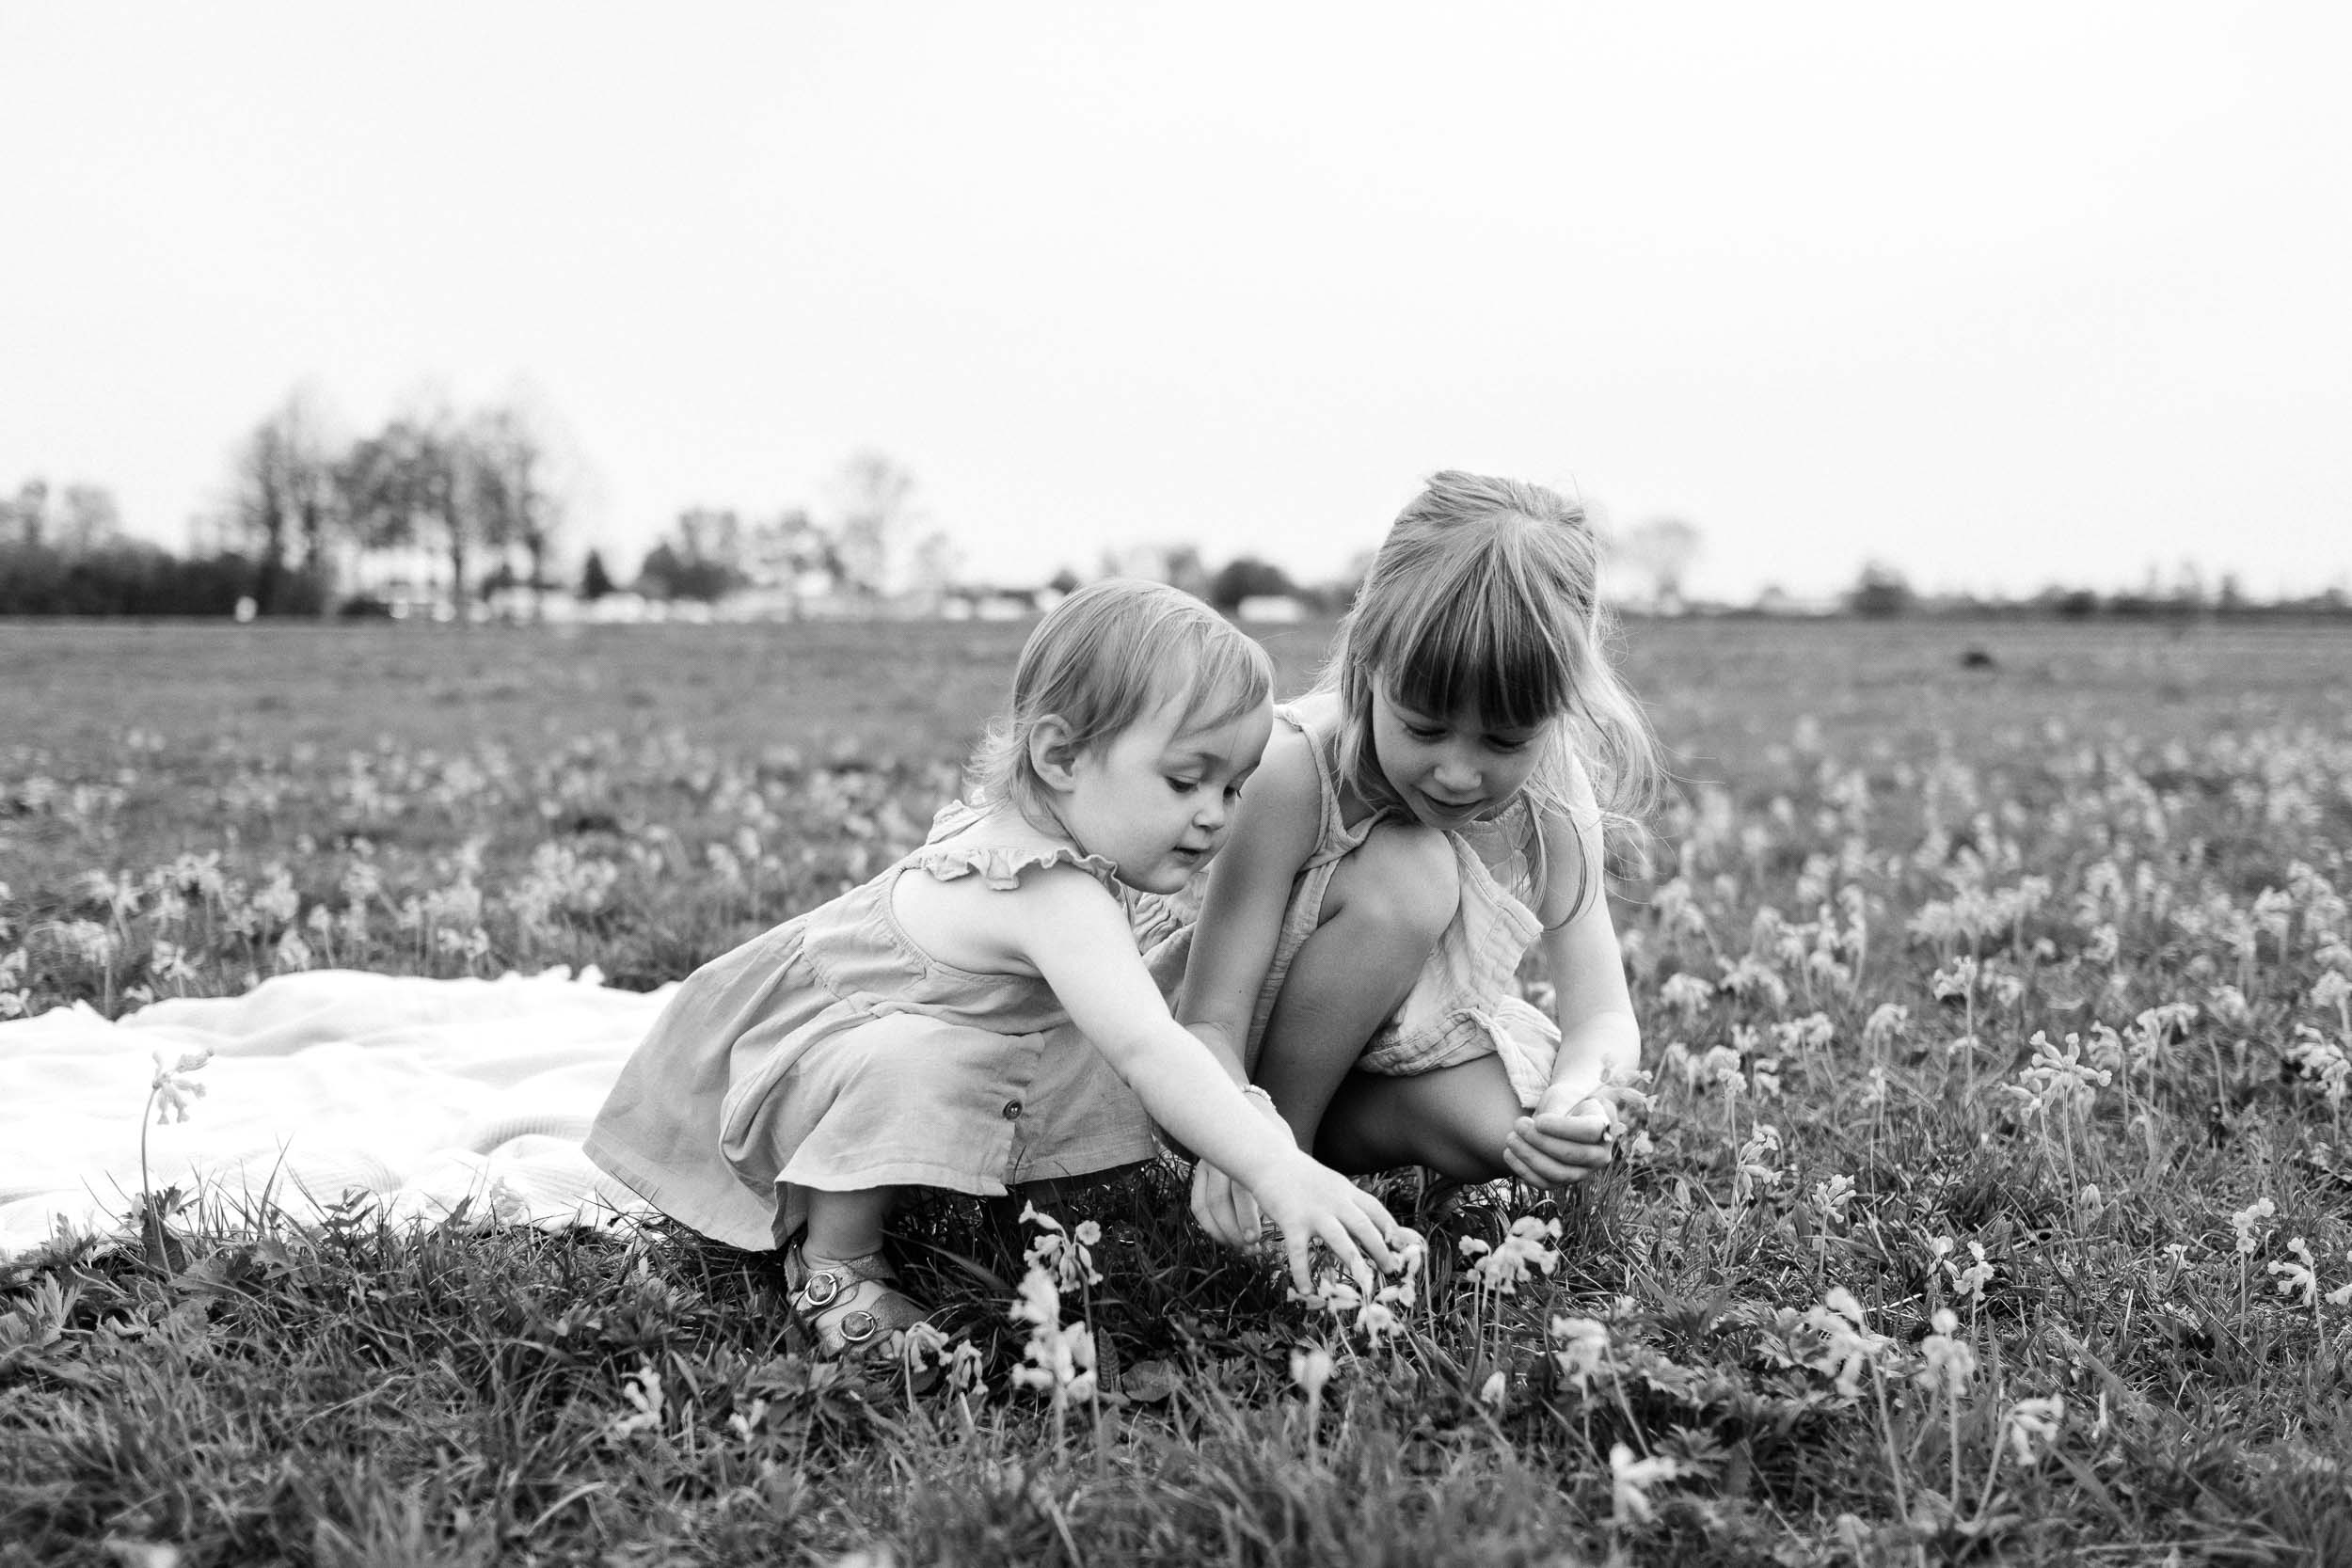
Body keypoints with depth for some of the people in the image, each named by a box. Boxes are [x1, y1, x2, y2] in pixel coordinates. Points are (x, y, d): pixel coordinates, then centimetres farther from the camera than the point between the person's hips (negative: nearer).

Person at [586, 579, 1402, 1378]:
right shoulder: (1057, 895, -37)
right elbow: (1144, 1049, -48)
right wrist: (1277, 1173, -53)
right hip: (776, 1054, -10)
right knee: (909, 1069, -39)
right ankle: (833, 1261, -14)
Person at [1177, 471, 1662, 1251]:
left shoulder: (1553, 803, -15)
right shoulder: (1297, 773, -29)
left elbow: (1603, 1014, -14)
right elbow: (1210, 1020, -31)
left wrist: (1578, 1091, -39)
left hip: (1409, 1052, 5)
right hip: (1251, 1064, -4)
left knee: (1559, 1150, -26)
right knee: (1407, 876, -31)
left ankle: (1328, 1137, -3)